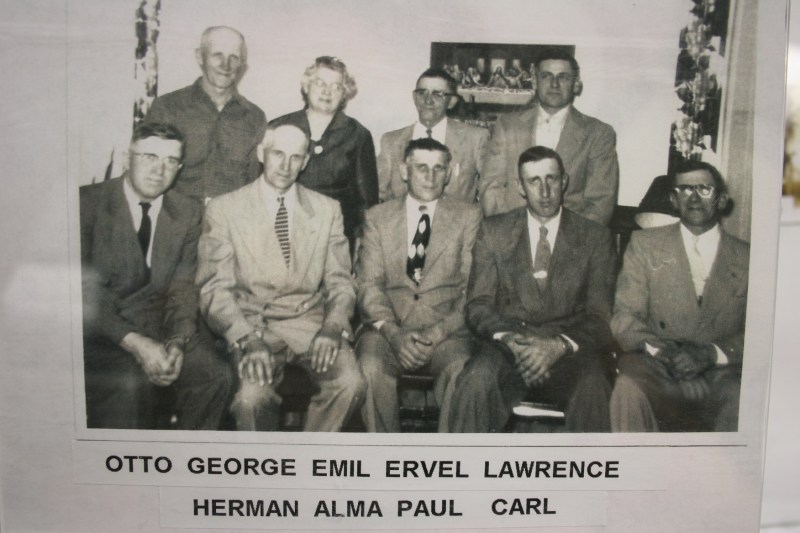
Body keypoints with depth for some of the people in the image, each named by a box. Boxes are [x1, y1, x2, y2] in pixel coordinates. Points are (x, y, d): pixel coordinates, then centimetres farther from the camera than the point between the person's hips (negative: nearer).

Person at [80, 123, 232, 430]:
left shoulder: (187, 214, 6)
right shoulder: (88, 203, -5)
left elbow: (182, 289, 3)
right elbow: (81, 291, -11)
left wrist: (177, 342, -16)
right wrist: (134, 342, -21)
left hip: (159, 325, 3)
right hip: (99, 332, -3)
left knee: (214, 375, -20)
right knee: (129, 386, -29)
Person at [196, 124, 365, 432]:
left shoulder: (327, 210, 10)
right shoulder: (223, 210, 2)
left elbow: (340, 281, 8)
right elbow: (215, 288, -3)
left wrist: (333, 327, -13)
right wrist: (247, 339, -20)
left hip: (310, 320, 2)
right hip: (251, 322, -2)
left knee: (350, 384, -25)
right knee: (252, 396, -30)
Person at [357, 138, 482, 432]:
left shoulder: (469, 216, 10)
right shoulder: (378, 217, 14)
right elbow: (368, 284, 4)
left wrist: (435, 334, -13)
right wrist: (393, 332, -14)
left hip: (446, 333, -1)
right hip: (388, 329, 1)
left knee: (463, 372, -31)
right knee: (370, 368, -29)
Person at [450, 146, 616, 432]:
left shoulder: (595, 237, 11)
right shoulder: (493, 231, 12)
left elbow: (599, 315, 4)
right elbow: (478, 304, 5)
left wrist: (561, 345, -16)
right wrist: (511, 339, -15)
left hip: (569, 350, 0)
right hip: (508, 344, 0)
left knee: (592, 389, -33)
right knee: (477, 381, -33)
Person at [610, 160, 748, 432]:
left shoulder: (748, 259, 13)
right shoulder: (645, 244, 11)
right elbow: (624, 317, 4)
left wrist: (711, 354, -13)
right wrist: (657, 348, -16)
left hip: (720, 374, 1)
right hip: (654, 369, 0)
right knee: (629, 388, -34)